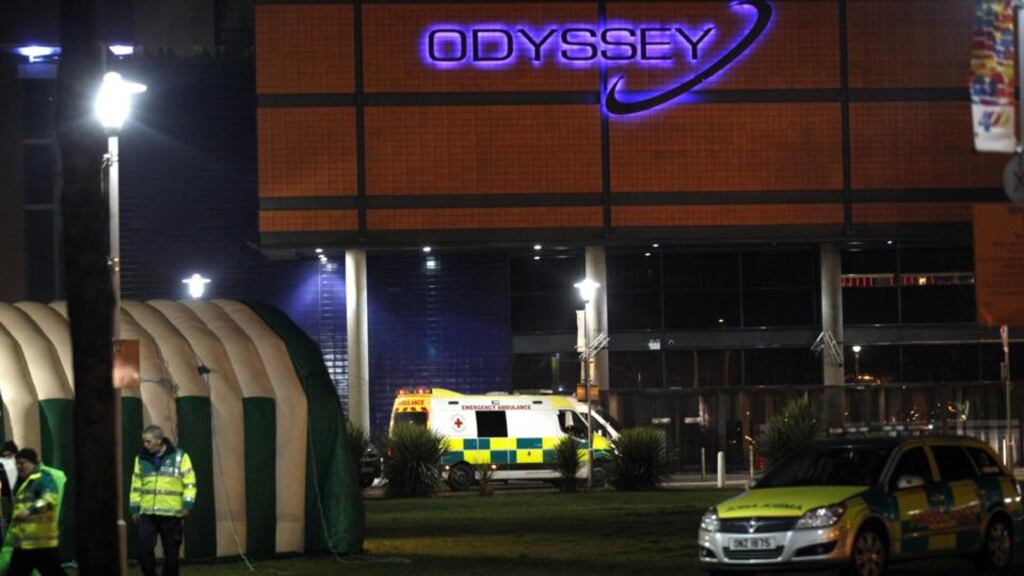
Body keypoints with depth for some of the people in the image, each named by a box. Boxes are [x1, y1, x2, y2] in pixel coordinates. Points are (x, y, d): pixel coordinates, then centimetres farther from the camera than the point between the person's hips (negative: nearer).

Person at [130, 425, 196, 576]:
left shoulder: (179, 456, -3)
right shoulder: (141, 459, 7)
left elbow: (189, 482, -3)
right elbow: (136, 485, 14)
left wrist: (187, 505, -13)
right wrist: (134, 508, 10)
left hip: (171, 514, -2)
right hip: (147, 514, 2)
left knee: (171, 552, 4)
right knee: (144, 550, -5)